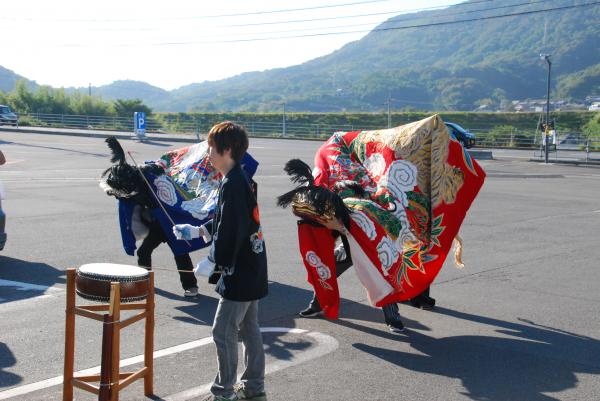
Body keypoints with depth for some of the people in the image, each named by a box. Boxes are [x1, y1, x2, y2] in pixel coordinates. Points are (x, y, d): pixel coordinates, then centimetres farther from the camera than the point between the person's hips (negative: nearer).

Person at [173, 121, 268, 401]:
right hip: (251, 272, 10)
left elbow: (230, 233, -24)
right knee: (249, 330, 16)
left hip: (240, 274, -10)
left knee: (223, 332, -1)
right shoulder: (237, 180, 10)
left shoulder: (233, 185, -21)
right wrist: (196, 231, 14)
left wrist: (210, 263, -15)